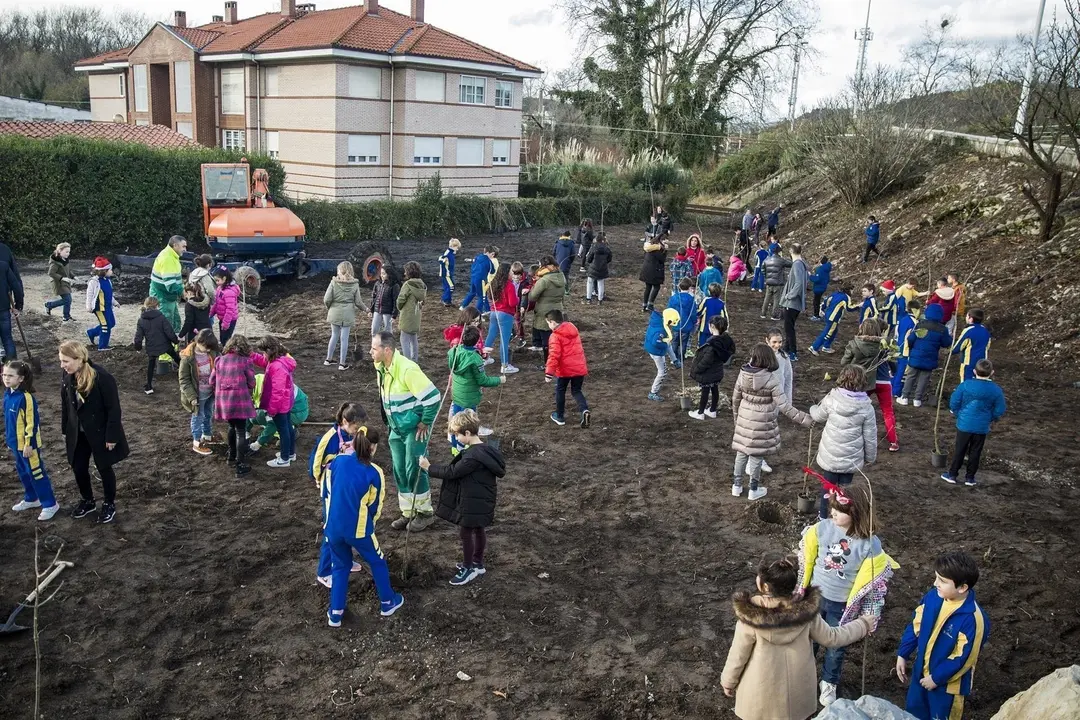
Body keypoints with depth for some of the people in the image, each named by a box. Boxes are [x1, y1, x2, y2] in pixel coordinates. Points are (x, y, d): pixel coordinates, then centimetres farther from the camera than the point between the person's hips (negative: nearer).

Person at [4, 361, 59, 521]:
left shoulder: (26, 397, -22)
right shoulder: (7, 394, 3)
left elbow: (32, 422, -20)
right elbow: (8, 420, 14)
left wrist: (28, 443, -18)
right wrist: (9, 440, 18)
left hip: (27, 444, -8)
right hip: (16, 443, 8)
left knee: (36, 473, 0)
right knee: (23, 473, 21)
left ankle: (50, 504, 10)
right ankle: (31, 499, 38)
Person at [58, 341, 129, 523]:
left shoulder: (102, 377, -26)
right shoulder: (67, 376, -7)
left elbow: (113, 409, -20)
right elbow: (65, 404, 7)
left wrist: (111, 436, -17)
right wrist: (65, 430, 11)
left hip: (100, 432, -5)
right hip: (77, 433, 6)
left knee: (104, 468, 11)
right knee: (78, 468, 15)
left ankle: (109, 504, 32)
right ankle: (88, 501, 39)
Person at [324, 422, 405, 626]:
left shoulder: (337, 461, -5)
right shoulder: (374, 473, -14)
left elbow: (330, 491, 10)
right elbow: (375, 506, -1)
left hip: (333, 527, 4)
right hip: (358, 529, -3)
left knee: (340, 567, 23)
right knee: (377, 562, 21)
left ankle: (335, 613, 24)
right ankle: (387, 603, 34)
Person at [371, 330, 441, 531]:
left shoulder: (407, 369, -26)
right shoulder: (381, 368, 0)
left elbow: (433, 396, -26)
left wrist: (425, 423, -17)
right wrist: (390, 421, 14)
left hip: (414, 429, -8)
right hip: (396, 429, 8)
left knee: (414, 471, -1)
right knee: (399, 472, 12)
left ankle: (425, 513, 17)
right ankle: (408, 513, 26)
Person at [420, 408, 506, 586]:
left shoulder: (473, 456, -30)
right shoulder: (482, 450, 2)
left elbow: (452, 472, -22)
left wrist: (429, 467, -12)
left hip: (473, 503, -9)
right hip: (480, 500, 10)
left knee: (467, 533, 6)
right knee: (478, 530, 21)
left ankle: (469, 569, 20)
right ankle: (477, 563, 36)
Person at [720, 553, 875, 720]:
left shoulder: (750, 617, -28)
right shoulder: (806, 611, -20)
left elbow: (737, 656, -16)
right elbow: (830, 638, -4)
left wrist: (728, 681, 4)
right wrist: (863, 625, 12)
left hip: (762, 692, -3)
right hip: (796, 689, 3)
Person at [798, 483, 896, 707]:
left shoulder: (871, 545, -23)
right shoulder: (822, 528, -17)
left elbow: (869, 581, -12)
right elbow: (806, 558, -2)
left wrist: (865, 615, -7)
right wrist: (802, 588, 5)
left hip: (842, 605, -2)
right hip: (815, 596, 2)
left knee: (835, 647, 19)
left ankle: (829, 683, 45)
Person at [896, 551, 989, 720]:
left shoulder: (972, 619, -32)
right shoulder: (933, 597, -13)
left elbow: (963, 658, -24)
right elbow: (915, 625, 1)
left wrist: (937, 678, -17)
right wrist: (902, 654, 2)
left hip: (947, 682, -6)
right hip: (922, 671, 6)